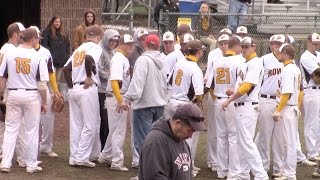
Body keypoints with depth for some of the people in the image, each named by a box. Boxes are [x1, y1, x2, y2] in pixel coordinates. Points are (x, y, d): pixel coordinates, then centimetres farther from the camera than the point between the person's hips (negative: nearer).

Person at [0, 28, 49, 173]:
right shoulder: (38, 57, -9)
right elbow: (42, 83, -8)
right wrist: (44, 102, 1)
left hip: (13, 94, 2)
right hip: (32, 95, -2)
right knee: (31, 130, 7)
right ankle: (31, 165, 12)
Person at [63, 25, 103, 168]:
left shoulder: (79, 49, 18)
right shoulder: (96, 47, -4)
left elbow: (66, 68, 14)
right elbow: (89, 58, -26)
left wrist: (71, 85, 15)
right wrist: (89, 77, -15)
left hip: (74, 89, 7)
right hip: (88, 89, -7)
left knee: (76, 124, 11)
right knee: (90, 125, -1)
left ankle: (74, 157, 13)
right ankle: (82, 157, -4)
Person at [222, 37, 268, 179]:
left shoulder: (255, 63, -12)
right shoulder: (246, 64, 17)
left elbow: (247, 86, -21)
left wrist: (229, 100, -16)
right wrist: (234, 92, 4)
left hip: (248, 107, -10)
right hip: (241, 107, 10)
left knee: (247, 142, -13)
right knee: (241, 142, 13)